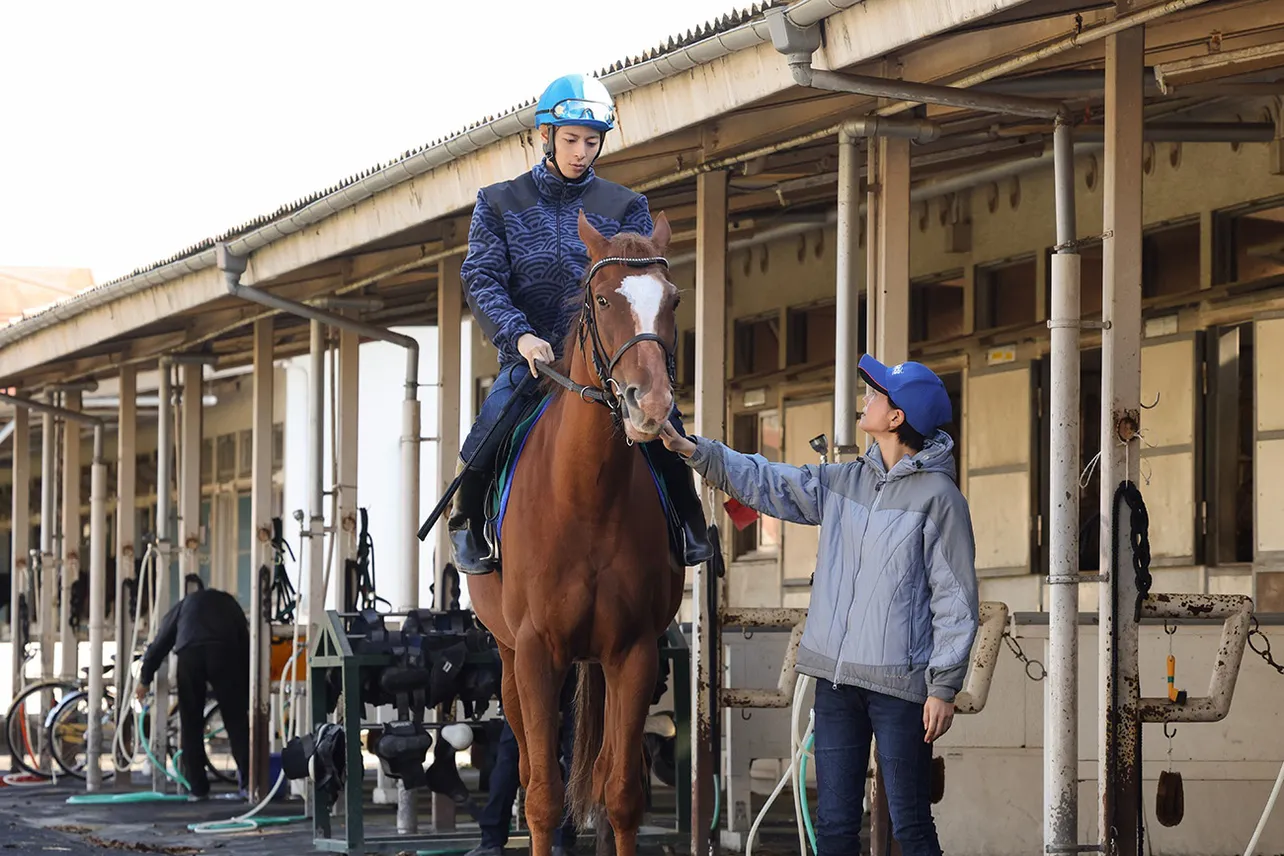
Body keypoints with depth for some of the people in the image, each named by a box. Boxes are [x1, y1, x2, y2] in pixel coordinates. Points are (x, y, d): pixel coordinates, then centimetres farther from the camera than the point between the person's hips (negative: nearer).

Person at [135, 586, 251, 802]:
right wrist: (247, 701, 36)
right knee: (236, 721, 6)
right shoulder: (230, 606, 35)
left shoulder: (184, 605, 35)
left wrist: (145, 679, 39)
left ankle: (198, 788, 10)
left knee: (191, 725, 10)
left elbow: (160, 642, 29)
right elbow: (245, 647, 32)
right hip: (225, 652, 0)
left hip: (189, 653, 0)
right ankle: (250, 782, -2)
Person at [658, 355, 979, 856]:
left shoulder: (938, 496, -7)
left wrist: (945, 686, -12)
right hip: (836, 680, 7)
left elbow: (955, 600, -9)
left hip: (899, 683, -7)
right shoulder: (841, 484, 12)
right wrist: (692, 450, 9)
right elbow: (764, 482, 19)